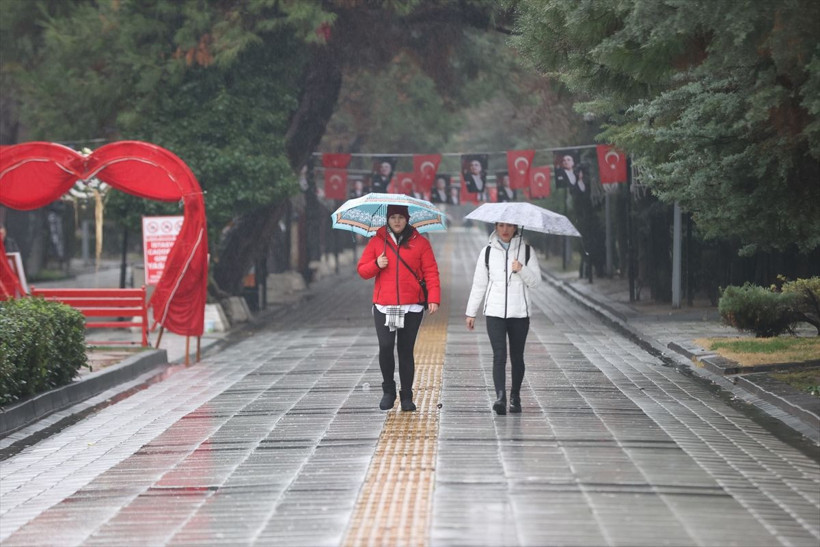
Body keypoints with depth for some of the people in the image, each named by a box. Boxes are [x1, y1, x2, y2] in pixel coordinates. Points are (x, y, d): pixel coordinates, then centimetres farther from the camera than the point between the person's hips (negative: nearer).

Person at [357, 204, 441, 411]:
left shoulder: (420, 243, 5)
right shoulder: (377, 242, 9)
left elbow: (431, 272, 0)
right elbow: (362, 269, 12)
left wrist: (433, 298, -12)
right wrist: (376, 265, -9)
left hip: (411, 307, -1)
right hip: (384, 306, 1)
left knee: (406, 350, 2)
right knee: (385, 347, -9)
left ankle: (407, 396, 10)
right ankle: (388, 391, 10)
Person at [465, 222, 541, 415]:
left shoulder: (526, 251, 5)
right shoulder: (488, 252, 7)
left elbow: (535, 280, 2)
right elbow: (479, 284, 10)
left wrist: (522, 270, -17)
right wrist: (471, 312, 10)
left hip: (519, 312, 1)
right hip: (495, 312, -1)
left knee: (517, 356, 7)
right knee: (499, 355, -13)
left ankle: (515, 397, 19)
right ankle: (500, 397, -22)